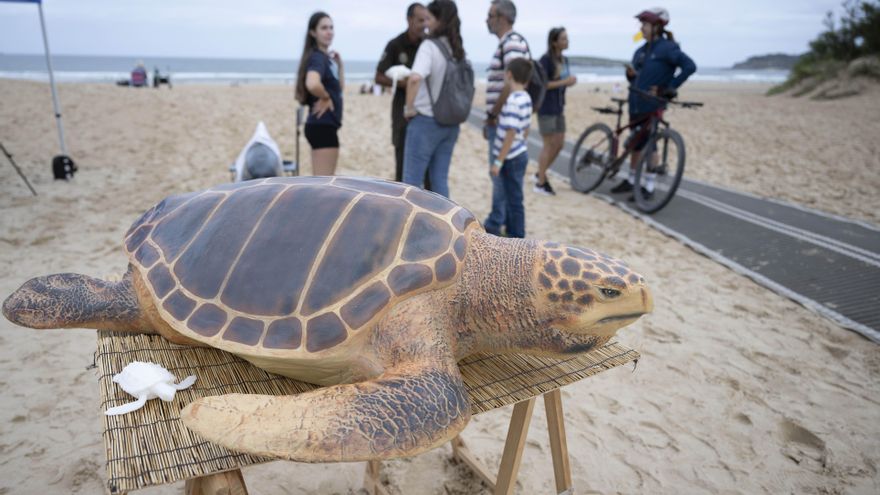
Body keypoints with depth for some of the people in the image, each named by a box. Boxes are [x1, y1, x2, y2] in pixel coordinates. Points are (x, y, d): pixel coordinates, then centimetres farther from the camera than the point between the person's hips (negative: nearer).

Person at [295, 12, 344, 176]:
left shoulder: (327, 57, 14)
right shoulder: (317, 57, -14)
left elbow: (339, 87, 20)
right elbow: (312, 84, -35)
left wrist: (339, 65, 9)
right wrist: (325, 97, -18)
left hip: (326, 125, 10)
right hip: (322, 126, -10)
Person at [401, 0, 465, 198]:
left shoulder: (430, 46, -14)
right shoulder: (457, 49, 9)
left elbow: (415, 78, -30)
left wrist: (409, 108, -17)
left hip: (426, 121, -7)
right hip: (450, 123, 7)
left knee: (411, 180, 3)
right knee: (440, 180, 13)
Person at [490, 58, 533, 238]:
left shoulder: (513, 101, -21)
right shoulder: (525, 98, 7)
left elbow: (511, 134, -24)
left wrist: (498, 162, -21)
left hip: (512, 158, -9)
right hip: (519, 154, 9)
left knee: (514, 199, 0)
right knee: (511, 196, 21)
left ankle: (517, 238, 8)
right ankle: (511, 228, 34)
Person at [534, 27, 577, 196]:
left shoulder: (564, 60, 10)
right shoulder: (546, 60, -13)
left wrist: (570, 80, -2)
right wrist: (564, 82, -21)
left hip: (558, 107, 8)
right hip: (546, 108, -8)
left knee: (559, 144, 10)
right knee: (549, 145, -3)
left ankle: (540, 174, 26)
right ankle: (541, 183, 9)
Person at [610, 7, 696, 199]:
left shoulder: (667, 48, -10)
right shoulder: (641, 51, 13)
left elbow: (690, 66, -19)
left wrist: (669, 88, -17)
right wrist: (630, 74, -5)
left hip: (653, 106, -7)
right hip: (637, 105, 7)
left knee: (648, 144, -4)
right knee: (636, 143, 13)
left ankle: (648, 186, 4)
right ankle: (631, 180, 25)